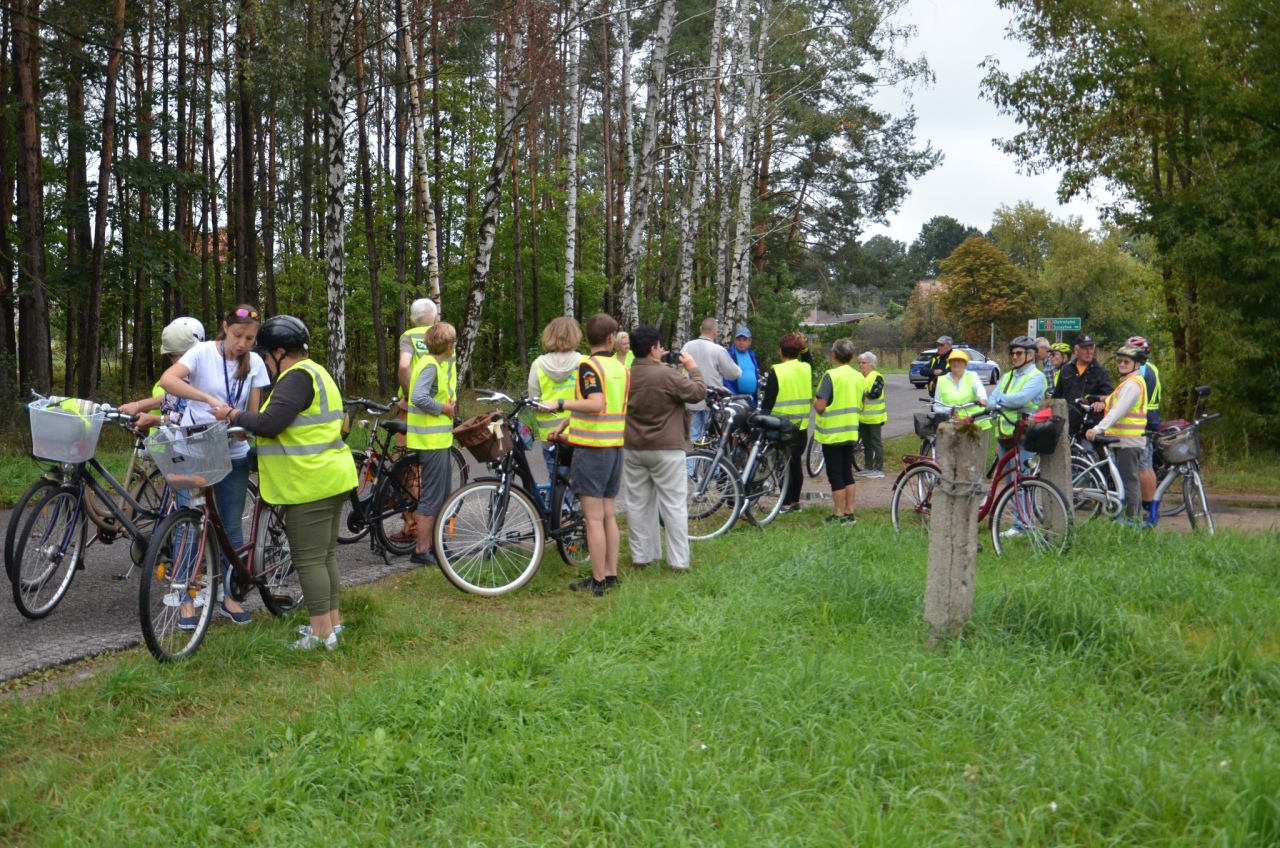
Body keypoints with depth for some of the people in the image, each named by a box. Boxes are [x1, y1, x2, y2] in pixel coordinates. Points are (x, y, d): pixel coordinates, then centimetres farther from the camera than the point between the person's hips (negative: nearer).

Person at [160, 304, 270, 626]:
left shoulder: (254, 363, -1)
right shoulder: (204, 352, -11)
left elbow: (253, 413, 0)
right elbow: (167, 380, -27)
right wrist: (209, 398, -37)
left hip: (233, 455, 3)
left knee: (232, 526, 8)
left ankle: (226, 595, 22)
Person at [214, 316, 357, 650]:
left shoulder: (296, 378, -16)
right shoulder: (316, 373, 17)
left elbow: (269, 423, -24)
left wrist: (233, 415, -9)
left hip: (311, 484, -10)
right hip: (331, 478, 10)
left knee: (309, 560, -4)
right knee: (325, 555, 17)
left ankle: (321, 632, 0)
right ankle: (332, 621, 24)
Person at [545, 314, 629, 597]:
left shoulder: (589, 366, -13)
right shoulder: (621, 368, 10)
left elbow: (596, 404, -28)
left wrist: (559, 404, -25)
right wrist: (566, 423, 22)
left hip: (592, 448, -7)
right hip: (616, 446, 7)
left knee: (594, 519, -3)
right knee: (609, 516, 13)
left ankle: (598, 581, 0)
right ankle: (611, 574, 18)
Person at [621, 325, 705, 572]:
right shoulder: (667, 375, -18)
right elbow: (698, 391, -9)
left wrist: (658, 364, 17)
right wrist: (692, 368, 6)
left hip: (632, 448, 5)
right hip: (666, 449, -5)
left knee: (638, 503, 12)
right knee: (674, 504, 2)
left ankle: (640, 556, 17)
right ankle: (679, 560, 3)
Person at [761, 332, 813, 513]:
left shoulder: (777, 371, -14)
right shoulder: (807, 369, 2)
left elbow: (768, 400, -11)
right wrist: (805, 349, 20)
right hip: (802, 424, 5)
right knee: (796, 463, 14)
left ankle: (786, 503, -1)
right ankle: (795, 501, 20)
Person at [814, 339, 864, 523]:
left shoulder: (831, 376, -17)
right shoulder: (858, 377, 5)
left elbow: (820, 406, -21)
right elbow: (860, 406, 13)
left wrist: (814, 399, -1)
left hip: (832, 433, -6)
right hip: (850, 432, 6)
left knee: (835, 475, 0)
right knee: (847, 473, 14)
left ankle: (840, 514, 4)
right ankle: (850, 513, 17)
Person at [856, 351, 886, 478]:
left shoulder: (877, 377, -11)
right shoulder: (859, 377, 14)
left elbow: (876, 393, -23)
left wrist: (864, 394, -18)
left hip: (874, 416, -8)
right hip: (862, 416, 8)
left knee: (876, 443, -3)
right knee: (866, 443, 13)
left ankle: (879, 469, 1)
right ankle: (868, 467, 21)